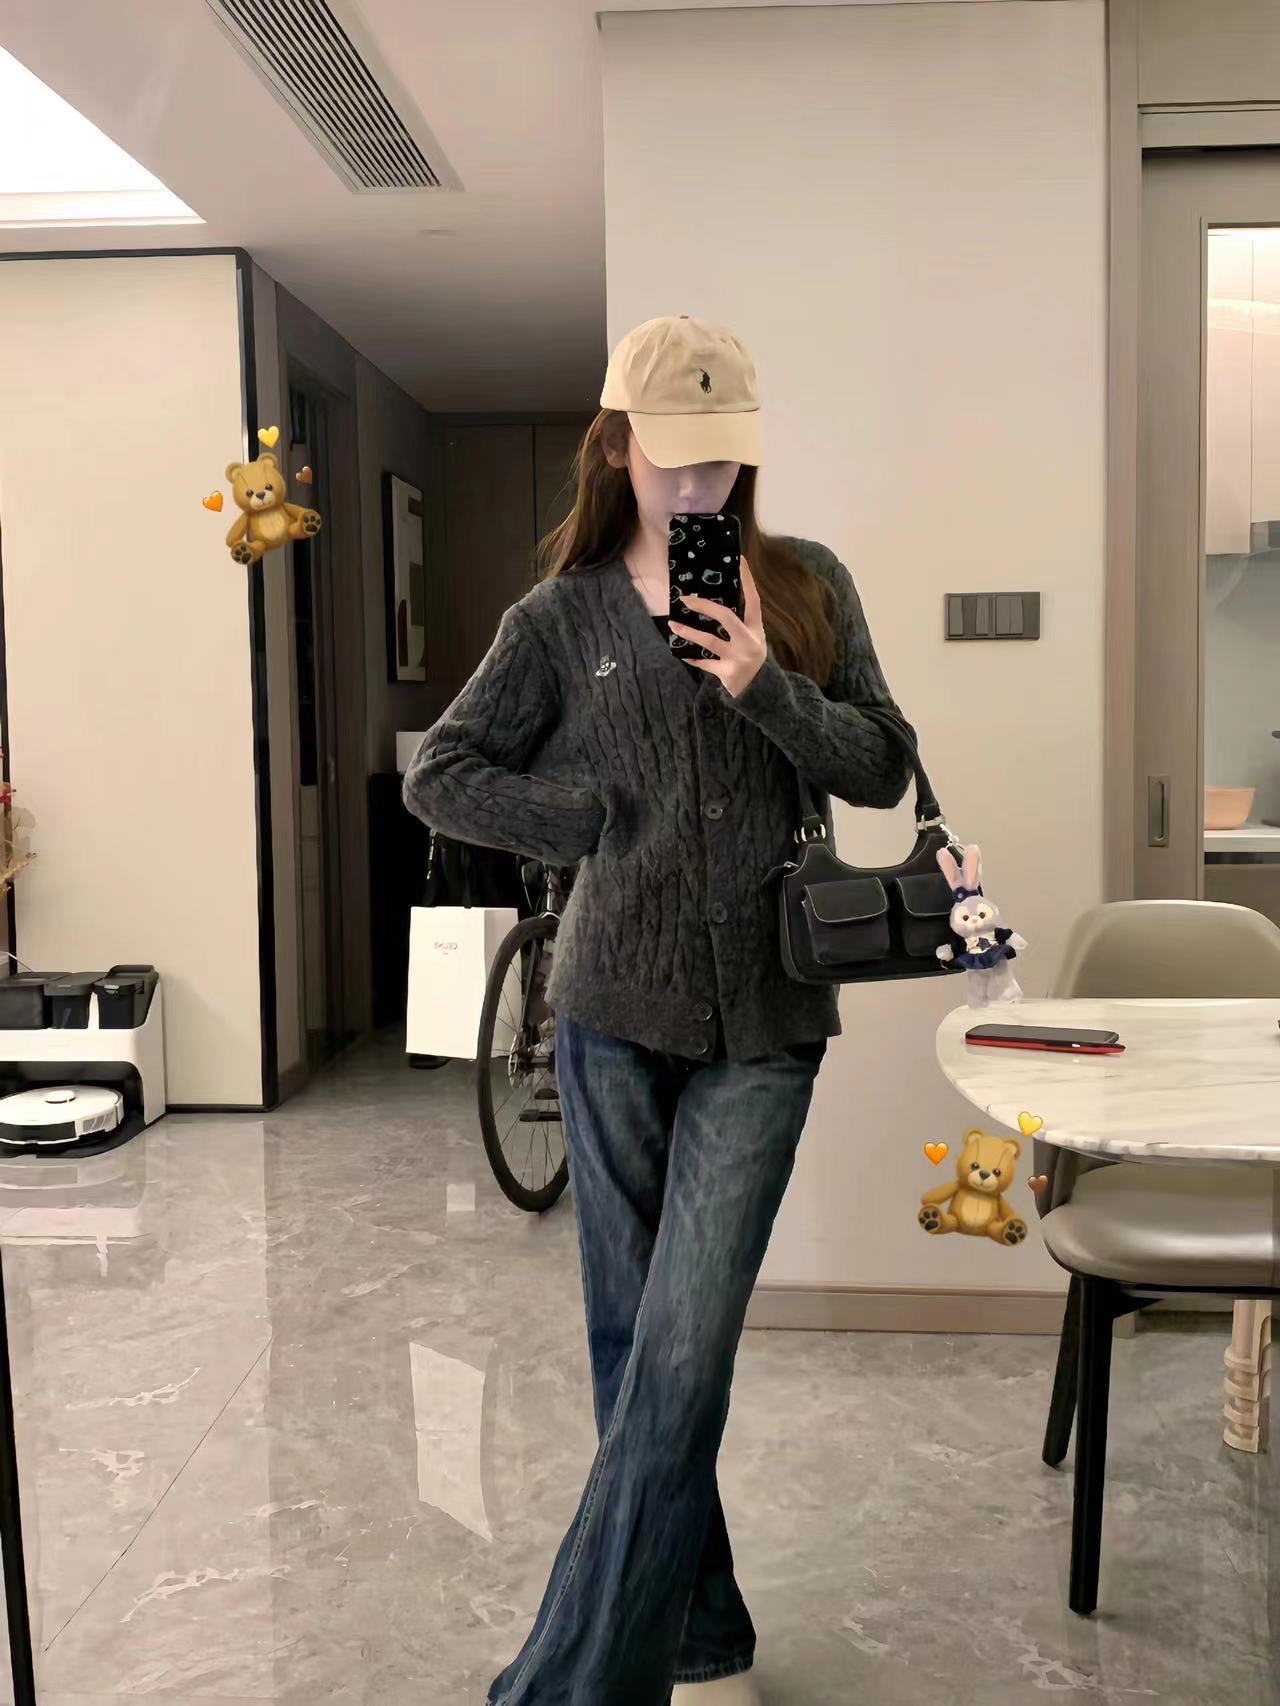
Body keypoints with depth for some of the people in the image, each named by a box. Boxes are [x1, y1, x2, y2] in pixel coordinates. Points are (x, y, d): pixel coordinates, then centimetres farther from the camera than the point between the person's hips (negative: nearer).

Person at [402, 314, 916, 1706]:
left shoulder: (806, 589, 5)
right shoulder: (562, 616, 3)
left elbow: (882, 770, 1)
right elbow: (439, 776, 2)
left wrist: (766, 688, -15)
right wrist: (612, 827, -5)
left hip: (763, 1019, -1)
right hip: (614, 1011, 1)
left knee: (682, 1355, -7)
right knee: (633, 1340, 10)